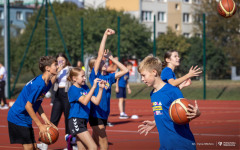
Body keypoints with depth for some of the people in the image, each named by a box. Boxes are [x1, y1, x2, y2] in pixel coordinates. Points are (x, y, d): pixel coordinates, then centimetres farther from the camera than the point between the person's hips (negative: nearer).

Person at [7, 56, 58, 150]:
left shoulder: (47, 83, 6)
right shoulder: (39, 84, -24)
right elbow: (28, 106, -24)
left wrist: (46, 120, 4)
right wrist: (40, 125, -20)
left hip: (26, 120, 10)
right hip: (18, 117, -10)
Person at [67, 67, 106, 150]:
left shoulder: (85, 88, 11)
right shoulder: (73, 89, -10)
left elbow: (96, 101, 6)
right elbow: (84, 101, -25)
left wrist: (101, 88, -5)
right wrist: (93, 87, -29)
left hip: (83, 121, 8)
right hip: (75, 121, -8)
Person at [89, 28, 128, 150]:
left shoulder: (109, 77, 10)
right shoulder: (95, 76, -6)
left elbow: (125, 70, 15)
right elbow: (100, 55, -12)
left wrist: (111, 57, 10)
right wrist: (105, 35, -12)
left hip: (104, 114, 6)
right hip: (95, 114, -6)